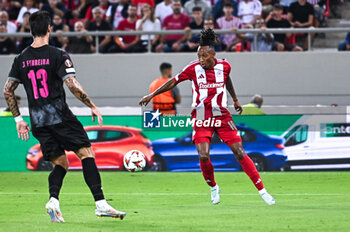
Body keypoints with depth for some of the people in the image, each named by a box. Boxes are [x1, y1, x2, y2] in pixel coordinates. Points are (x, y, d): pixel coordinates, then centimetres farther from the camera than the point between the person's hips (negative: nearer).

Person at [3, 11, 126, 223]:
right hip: (60, 115, -5)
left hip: (38, 120, 5)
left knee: (61, 164, 13)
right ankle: (101, 204, -12)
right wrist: (93, 107, -2)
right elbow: (73, 85, -14)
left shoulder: (21, 59, 8)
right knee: (87, 154, -1)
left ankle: (54, 200, -12)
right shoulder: (58, 55, -8)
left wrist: (18, 119, 18)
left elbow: (8, 90, 10)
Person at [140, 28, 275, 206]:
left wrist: (235, 99, 34)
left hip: (222, 116, 1)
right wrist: (152, 95, 5)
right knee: (203, 156, -16)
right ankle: (213, 187, 13)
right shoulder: (194, 68, -6)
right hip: (201, 118, -1)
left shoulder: (224, 66, -1)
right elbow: (174, 81, 5)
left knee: (240, 153, -4)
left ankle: (261, 190, 4)